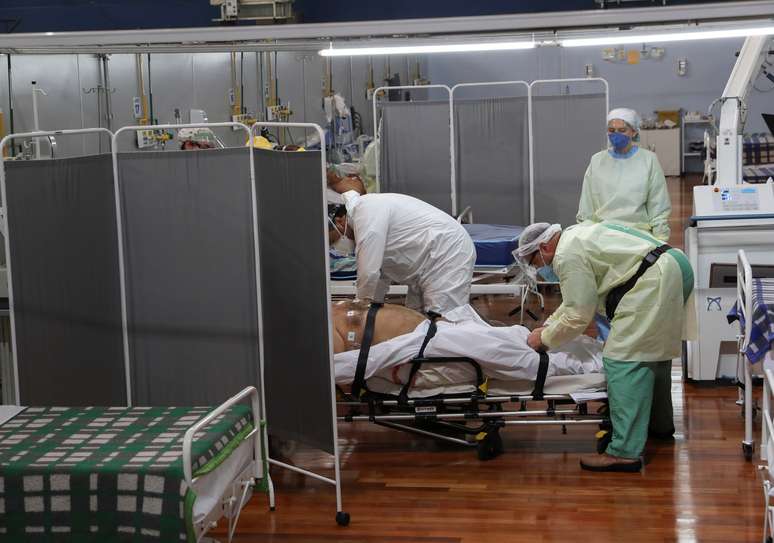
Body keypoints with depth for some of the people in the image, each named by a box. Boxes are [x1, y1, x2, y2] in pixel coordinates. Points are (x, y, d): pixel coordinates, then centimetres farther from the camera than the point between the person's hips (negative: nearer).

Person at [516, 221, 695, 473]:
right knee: (653, 349, 26)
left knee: (624, 360, -11)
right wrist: (547, 324, 34)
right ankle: (660, 423, 44)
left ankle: (624, 452, -14)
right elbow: (578, 298, 33)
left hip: (654, 280, -11)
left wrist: (544, 338, 8)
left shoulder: (567, 256, -8)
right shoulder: (577, 234, 23)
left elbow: (578, 316, -5)